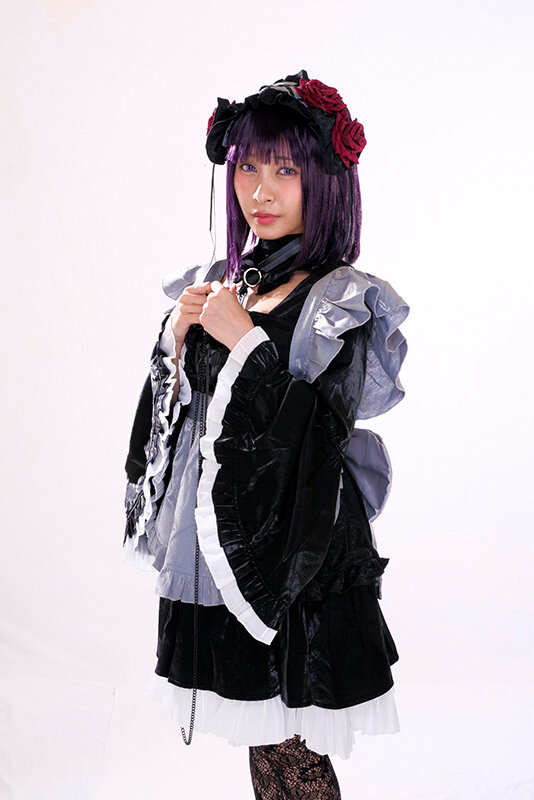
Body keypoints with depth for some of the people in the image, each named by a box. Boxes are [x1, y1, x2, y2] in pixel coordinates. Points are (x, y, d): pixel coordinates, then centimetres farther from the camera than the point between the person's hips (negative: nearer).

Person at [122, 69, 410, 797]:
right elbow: (170, 407, 13)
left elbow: (323, 431, -20)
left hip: (291, 546, -6)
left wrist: (246, 342, -19)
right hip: (212, 539, 6)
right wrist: (177, 336, -5)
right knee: (258, 740, 18)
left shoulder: (341, 301, -11)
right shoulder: (218, 282, 8)